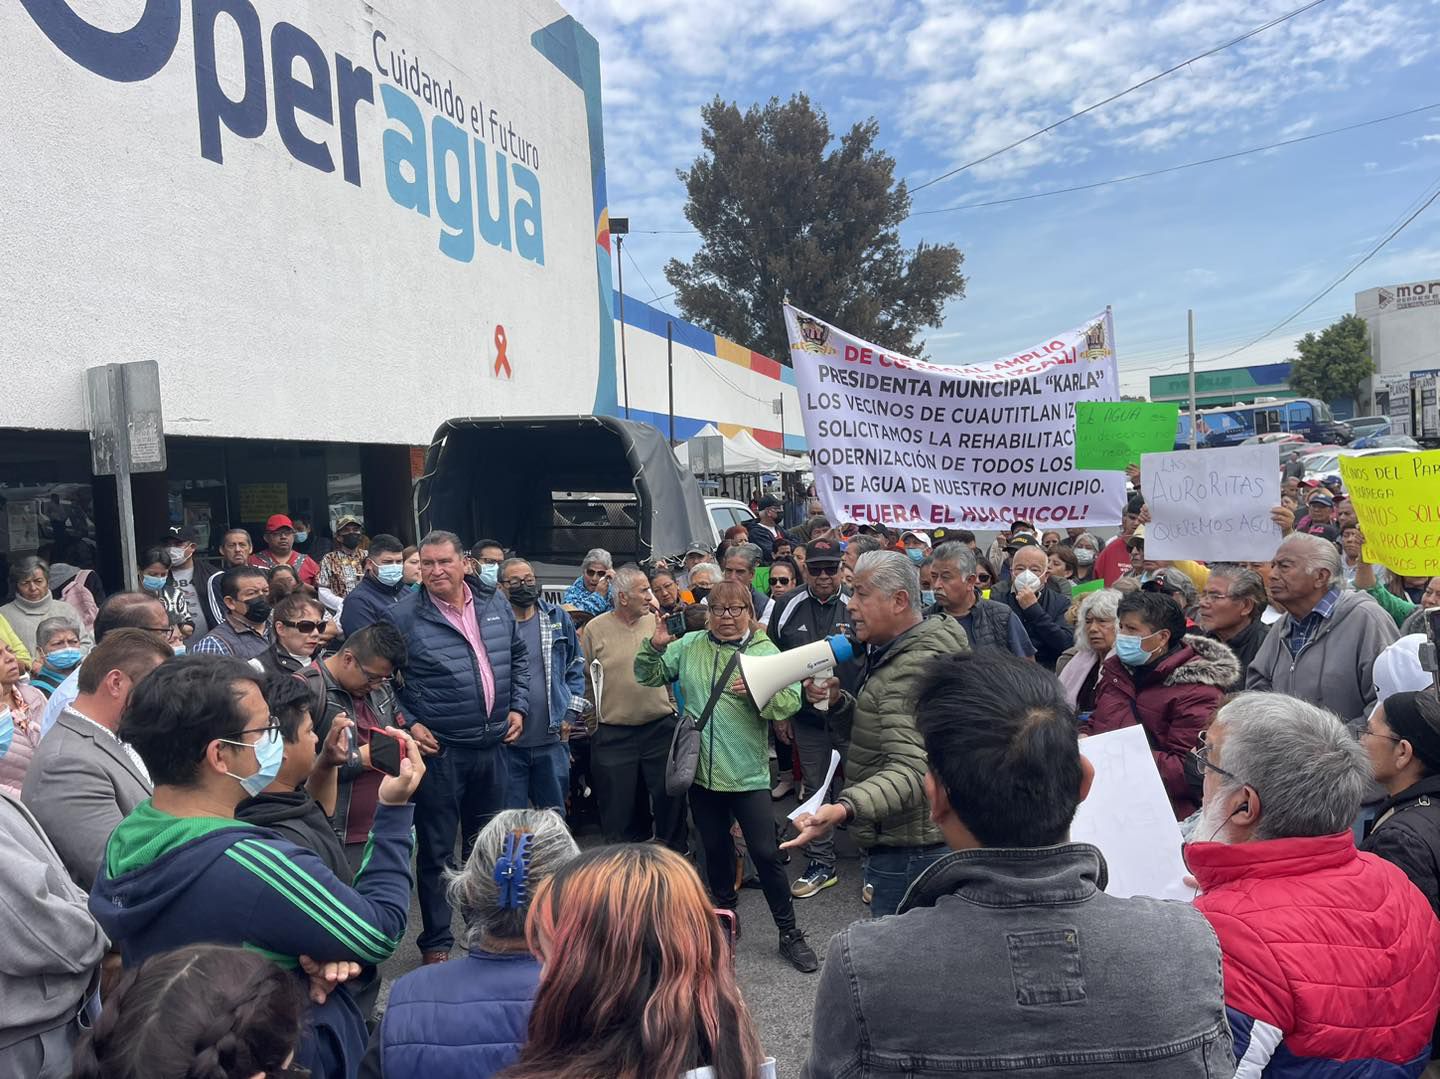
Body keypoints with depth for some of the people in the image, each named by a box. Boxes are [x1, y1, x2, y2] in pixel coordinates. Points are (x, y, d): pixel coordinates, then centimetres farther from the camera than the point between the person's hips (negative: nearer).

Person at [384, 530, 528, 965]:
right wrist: (409, 725, -11)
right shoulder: (402, 616, -10)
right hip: (438, 749, -4)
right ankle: (437, 941, 20)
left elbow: (519, 657, 16)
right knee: (437, 849, 5)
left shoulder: (495, 605, 4)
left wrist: (518, 707, 7)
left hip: (492, 745, 5)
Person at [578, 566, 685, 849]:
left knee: (670, 800, 9)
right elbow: (584, 679, 2)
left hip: (660, 728, 2)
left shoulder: (657, 624, 3)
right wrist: (590, 719, 3)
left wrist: (672, 708, 9)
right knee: (620, 807, 8)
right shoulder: (595, 629, -4)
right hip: (612, 735, -2)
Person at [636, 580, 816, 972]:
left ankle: (790, 932, 17)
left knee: (765, 853, 2)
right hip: (701, 769, 3)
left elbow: (791, 702, -13)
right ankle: (725, 914, 39)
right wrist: (655, 647, -13)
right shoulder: (690, 646, 3)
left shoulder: (766, 651, -6)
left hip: (747, 772, -3)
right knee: (715, 848, 18)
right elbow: (649, 676, 6)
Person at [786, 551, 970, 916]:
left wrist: (843, 810, -47)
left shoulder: (914, 669, -22)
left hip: (909, 847, -10)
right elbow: (880, 727, 22)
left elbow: (910, 769, -32)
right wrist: (837, 701, 3)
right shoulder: (897, 654, 12)